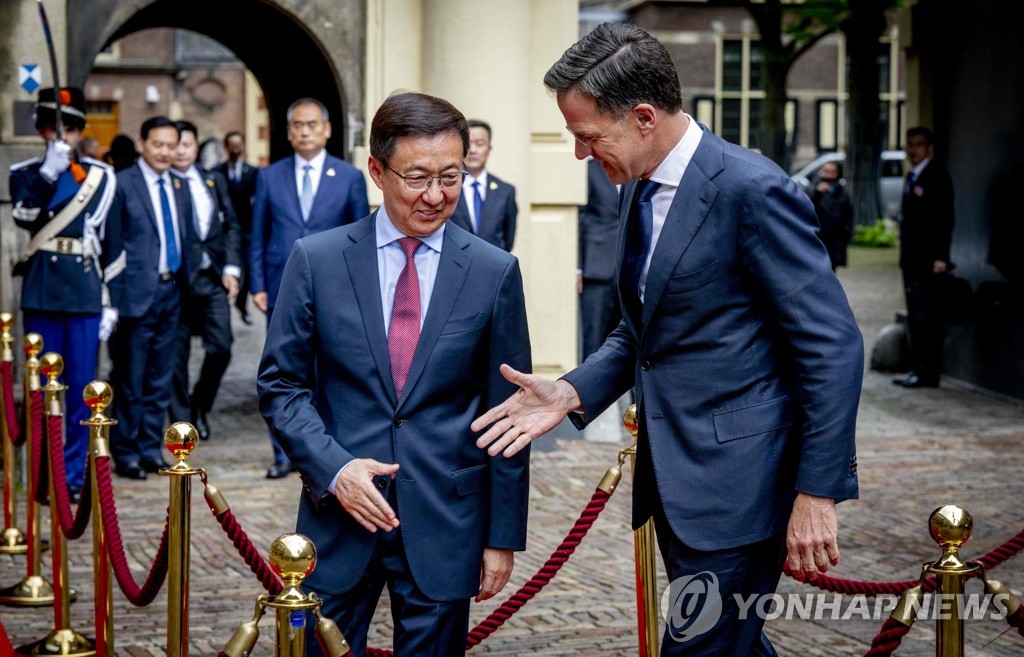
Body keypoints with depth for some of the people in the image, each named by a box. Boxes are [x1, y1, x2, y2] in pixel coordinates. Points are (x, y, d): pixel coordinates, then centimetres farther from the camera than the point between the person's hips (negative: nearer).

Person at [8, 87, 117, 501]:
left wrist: (112, 300, 5)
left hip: (85, 294, 0)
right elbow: (24, 217, -12)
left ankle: (73, 475, 11)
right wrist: (47, 174, -24)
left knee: (80, 388, 2)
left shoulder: (100, 176, 9)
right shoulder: (25, 174, 8)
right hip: (41, 293, 0)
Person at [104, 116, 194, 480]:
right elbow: (113, 247, -8)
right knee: (130, 380, 1)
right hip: (137, 292, -6)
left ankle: (151, 449, 20)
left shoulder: (180, 185, 12)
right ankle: (125, 453, 11)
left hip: (172, 290, 6)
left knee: (160, 379, 11)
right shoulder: (122, 184, -6)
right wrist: (113, 301, -11)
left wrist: (186, 284, 8)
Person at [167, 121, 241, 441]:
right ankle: (182, 419, 14)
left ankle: (200, 405, 22)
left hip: (214, 278, 4)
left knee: (221, 347, -1)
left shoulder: (214, 181, 11)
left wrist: (231, 267, 3)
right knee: (177, 353, 3)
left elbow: (231, 225, 13)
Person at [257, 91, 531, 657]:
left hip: (445, 524, 0)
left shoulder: (495, 272, 1)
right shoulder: (316, 260, 0)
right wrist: (332, 467, -13)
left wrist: (503, 537, 3)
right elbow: (280, 385, 3)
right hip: (339, 512, 0)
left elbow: (506, 414, 3)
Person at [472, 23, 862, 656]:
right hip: (673, 476, 9)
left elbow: (833, 346, -18)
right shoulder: (638, 189, 9)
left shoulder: (753, 190, -18)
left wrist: (818, 492, -19)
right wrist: (573, 393, 3)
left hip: (735, 478, -9)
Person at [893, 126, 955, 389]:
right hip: (911, 258, 9)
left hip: (927, 259, -9)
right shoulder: (912, 177, 18)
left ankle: (928, 372, -7)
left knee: (926, 316, -9)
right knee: (915, 317, 11)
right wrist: (904, 255, 14)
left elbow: (945, 217, -15)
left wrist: (940, 256, -20)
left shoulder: (936, 175, -9)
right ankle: (917, 368, 15)